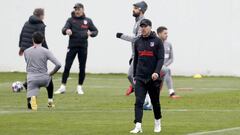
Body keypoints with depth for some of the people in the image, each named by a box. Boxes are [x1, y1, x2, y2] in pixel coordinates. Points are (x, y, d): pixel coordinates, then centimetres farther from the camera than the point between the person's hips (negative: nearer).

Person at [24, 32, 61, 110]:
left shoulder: (26, 52, 5)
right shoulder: (46, 51, -4)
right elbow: (58, 65, -9)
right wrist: (51, 74, 6)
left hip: (31, 79, 0)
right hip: (44, 79, 0)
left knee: (30, 106, 2)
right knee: (49, 80, 40)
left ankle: (32, 98, -32)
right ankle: (50, 101, 33)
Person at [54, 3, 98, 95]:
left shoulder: (88, 21, 8)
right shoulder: (70, 20, 3)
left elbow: (95, 31, 13)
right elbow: (64, 29, -11)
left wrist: (90, 33, -10)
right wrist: (66, 30, -36)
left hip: (83, 47, 1)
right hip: (72, 46, -1)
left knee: (82, 68, 3)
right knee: (67, 67, -5)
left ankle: (79, 87, 13)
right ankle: (63, 87, -2)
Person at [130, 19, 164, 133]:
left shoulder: (157, 41, -2)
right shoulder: (138, 42, 10)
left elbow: (161, 58, -8)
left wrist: (157, 72, -22)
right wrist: (134, 76, 16)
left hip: (153, 78, -2)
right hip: (140, 78, 2)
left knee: (155, 102, 11)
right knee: (138, 102, -11)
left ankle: (157, 123, 31)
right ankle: (138, 126, -18)